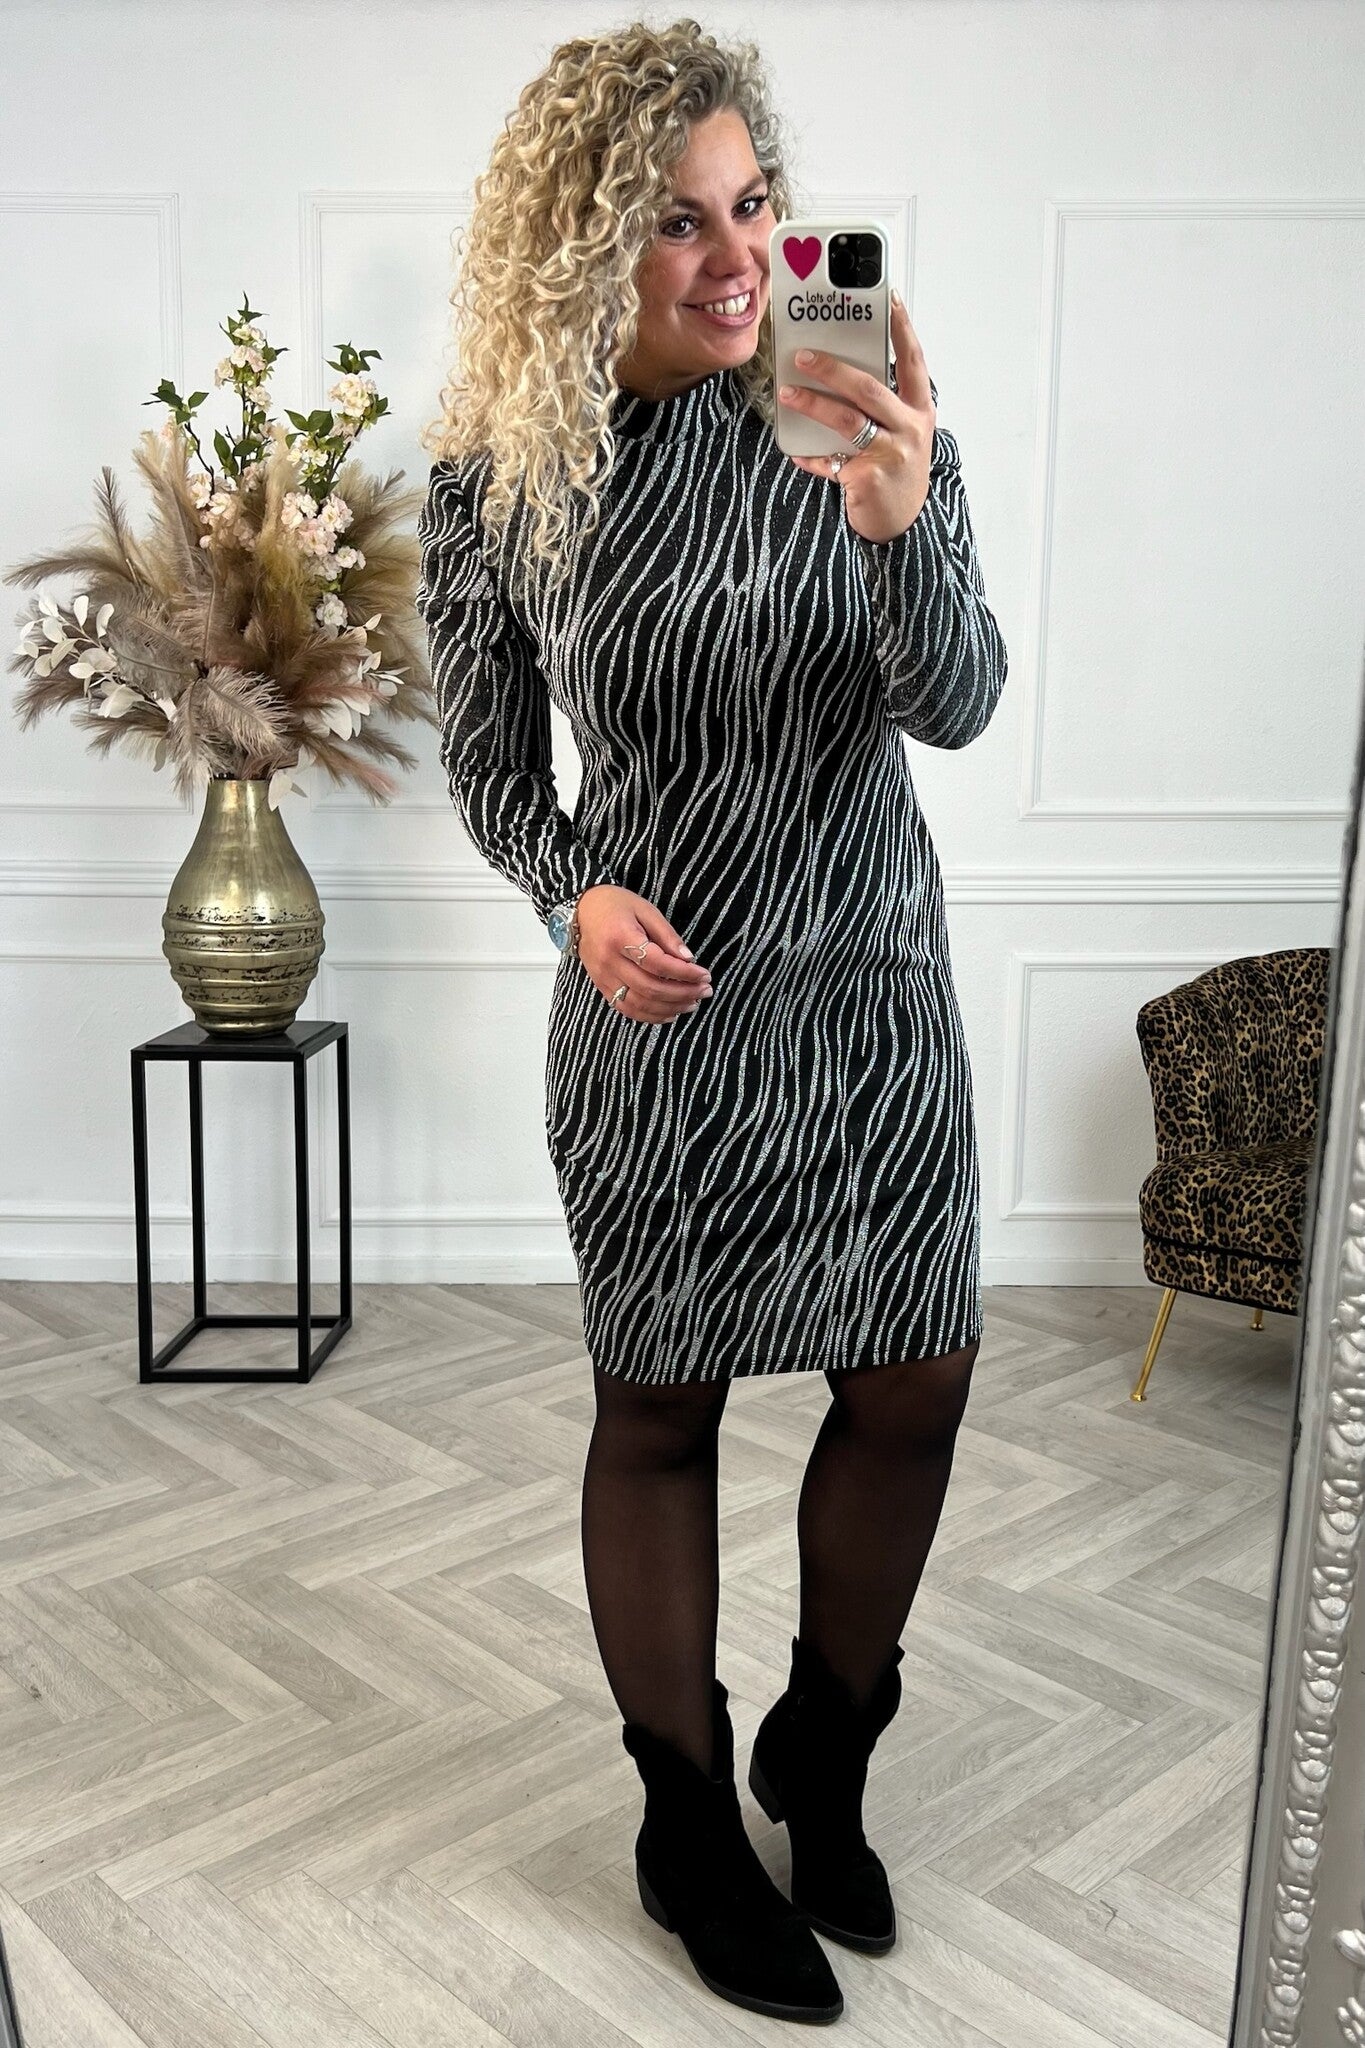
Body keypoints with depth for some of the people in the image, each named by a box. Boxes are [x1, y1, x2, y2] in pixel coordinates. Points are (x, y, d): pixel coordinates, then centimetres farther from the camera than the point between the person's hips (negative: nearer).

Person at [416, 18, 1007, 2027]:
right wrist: (577, 891, -18)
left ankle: (823, 1750, 37)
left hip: (876, 996, 2)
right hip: (660, 1016, -2)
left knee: (915, 1384, 9)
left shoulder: (861, 411, -6)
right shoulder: (496, 481, -7)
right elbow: (493, 769, 2)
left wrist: (895, 524, -35)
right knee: (661, 1410, 8)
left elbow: (958, 704, -15)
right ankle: (690, 1829, 32)